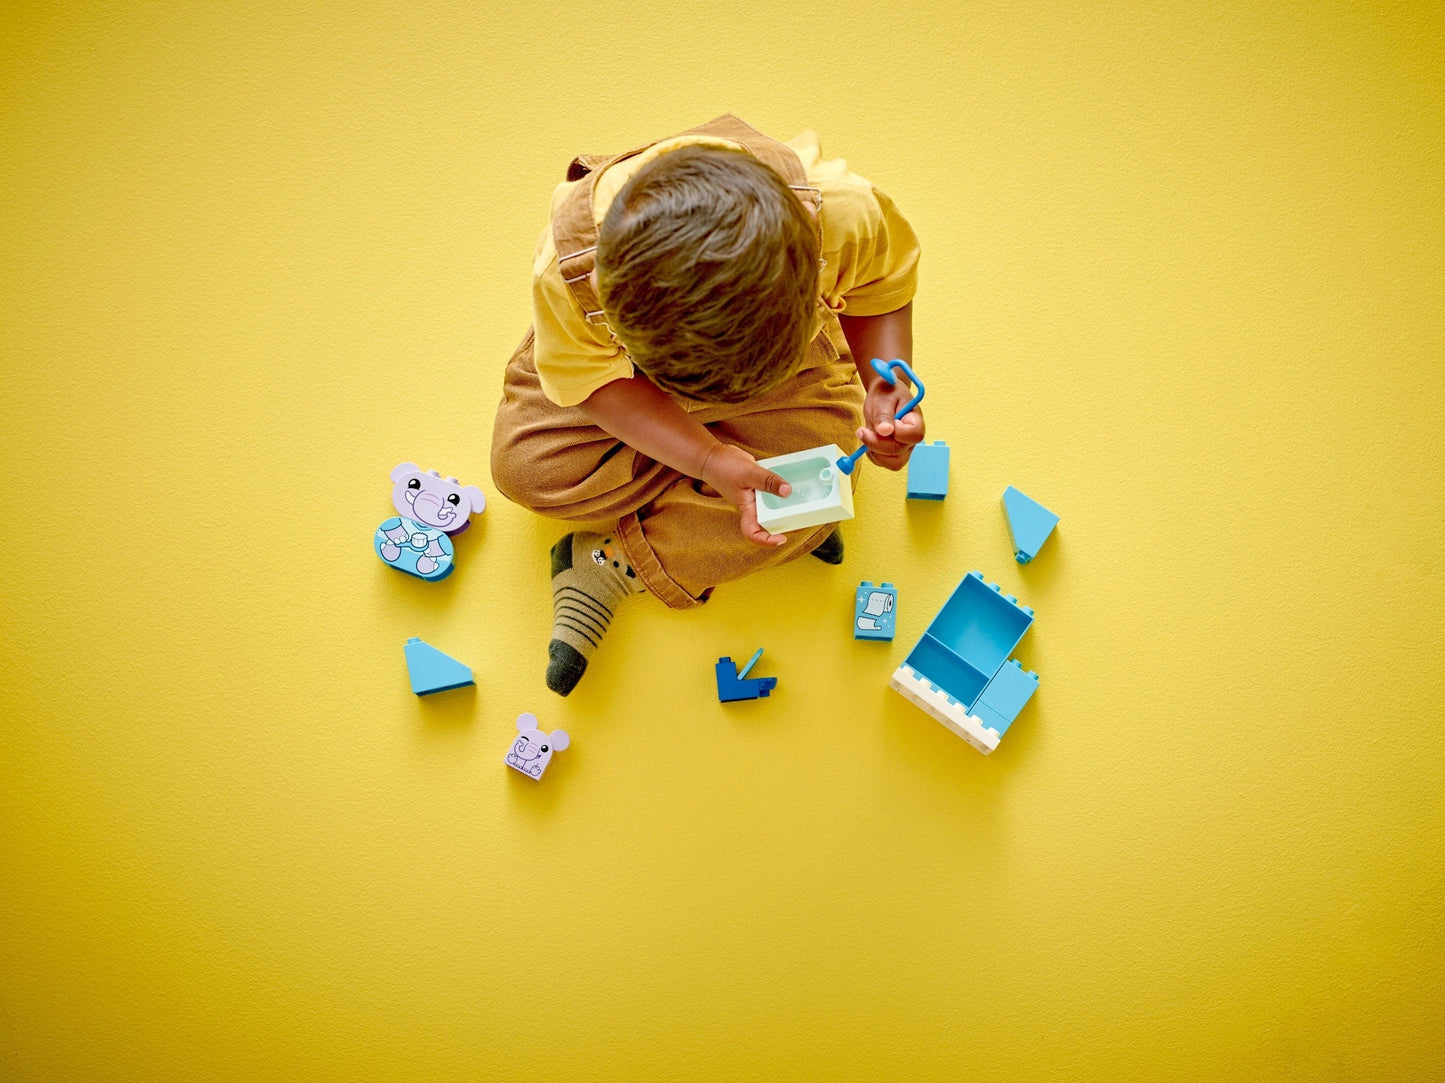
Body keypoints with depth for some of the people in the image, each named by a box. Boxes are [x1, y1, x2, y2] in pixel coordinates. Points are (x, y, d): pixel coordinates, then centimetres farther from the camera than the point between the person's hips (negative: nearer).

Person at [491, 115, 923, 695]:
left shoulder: (842, 212, -40)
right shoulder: (568, 270, -42)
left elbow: (882, 284, -15)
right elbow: (594, 379, -23)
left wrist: (884, 383, -32)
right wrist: (710, 461, -36)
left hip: (785, 344, 1)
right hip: (623, 362, 0)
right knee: (522, 464, -18)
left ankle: (614, 567, -9)